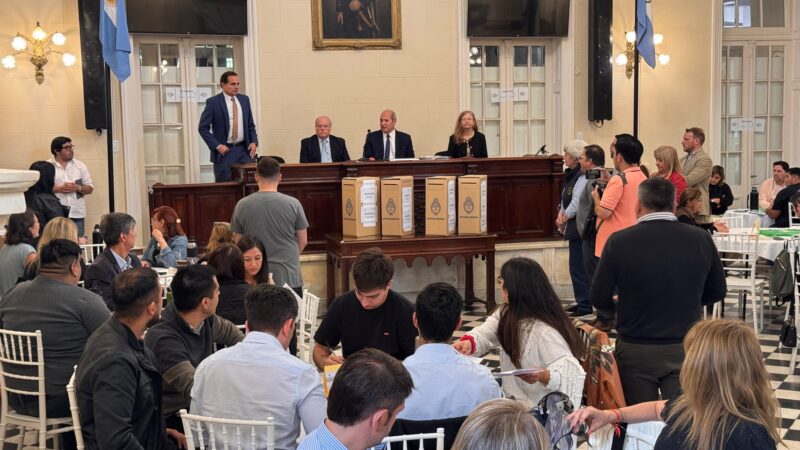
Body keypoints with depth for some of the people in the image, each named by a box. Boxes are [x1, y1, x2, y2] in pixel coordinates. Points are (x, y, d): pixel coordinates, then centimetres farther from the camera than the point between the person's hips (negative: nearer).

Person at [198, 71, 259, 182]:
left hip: (244, 150, 4)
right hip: (224, 151, -4)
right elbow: (203, 128, -6)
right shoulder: (213, 102, -6)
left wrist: (254, 142, 1)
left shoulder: (244, 99, 9)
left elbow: (251, 124, 16)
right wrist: (217, 146, -14)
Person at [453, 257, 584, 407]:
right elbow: (484, 334, -4)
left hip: (541, 410, -8)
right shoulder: (506, 314, 4)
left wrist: (542, 376, -51)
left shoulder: (546, 332, -25)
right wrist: (468, 343, -27)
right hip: (513, 401, 8)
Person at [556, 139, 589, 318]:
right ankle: (583, 302, 24)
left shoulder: (582, 177, -16)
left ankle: (584, 305, 0)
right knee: (578, 266, 15)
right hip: (574, 226, 10)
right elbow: (565, 199, 17)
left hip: (579, 227, -10)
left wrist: (564, 217, -10)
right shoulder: (571, 174, 15)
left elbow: (577, 203, -21)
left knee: (578, 266, -6)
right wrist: (561, 214, 1)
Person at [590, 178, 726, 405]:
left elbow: (599, 299, -6)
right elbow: (717, 292, 7)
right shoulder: (700, 239, -5)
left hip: (635, 351, -1)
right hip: (686, 349, 2)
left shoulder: (619, 241, -12)